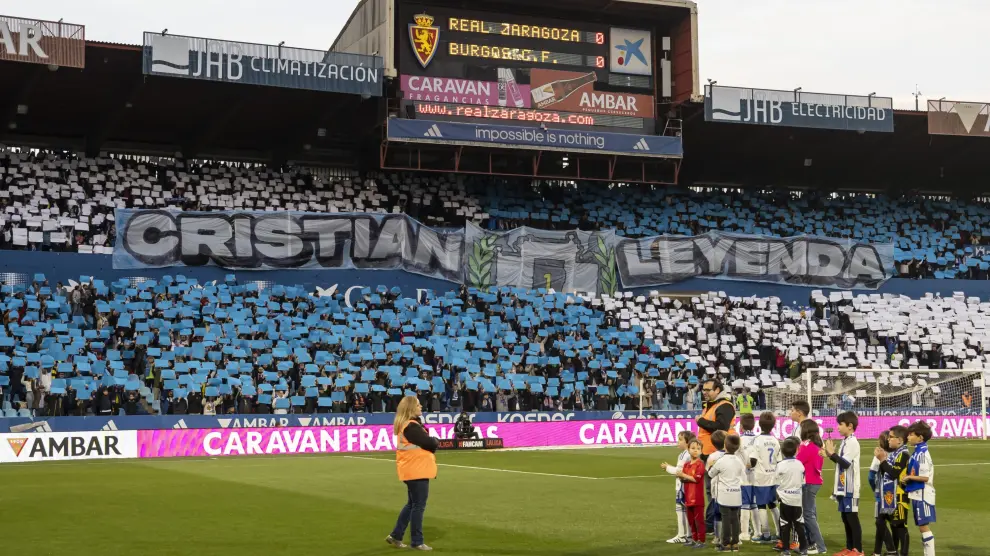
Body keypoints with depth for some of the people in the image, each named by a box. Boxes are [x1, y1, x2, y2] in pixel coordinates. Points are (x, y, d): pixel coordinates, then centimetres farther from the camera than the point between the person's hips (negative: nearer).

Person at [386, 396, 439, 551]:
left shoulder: (410, 424, 14)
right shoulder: (411, 426, -20)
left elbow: (424, 442, 15)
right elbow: (429, 443, -21)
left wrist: (432, 442, -4)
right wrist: (436, 441, -1)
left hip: (414, 470, 11)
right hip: (416, 471, -11)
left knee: (412, 504, 18)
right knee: (418, 506, -3)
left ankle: (396, 536, 22)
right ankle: (417, 542, 4)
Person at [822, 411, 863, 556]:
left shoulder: (853, 442, -14)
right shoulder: (845, 442, 14)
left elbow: (846, 463, -19)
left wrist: (832, 453, -15)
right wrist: (830, 455, 5)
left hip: (850, 488, -9)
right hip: (843, 487, 9)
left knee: (852, 517, -4)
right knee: (845, 517, 12)